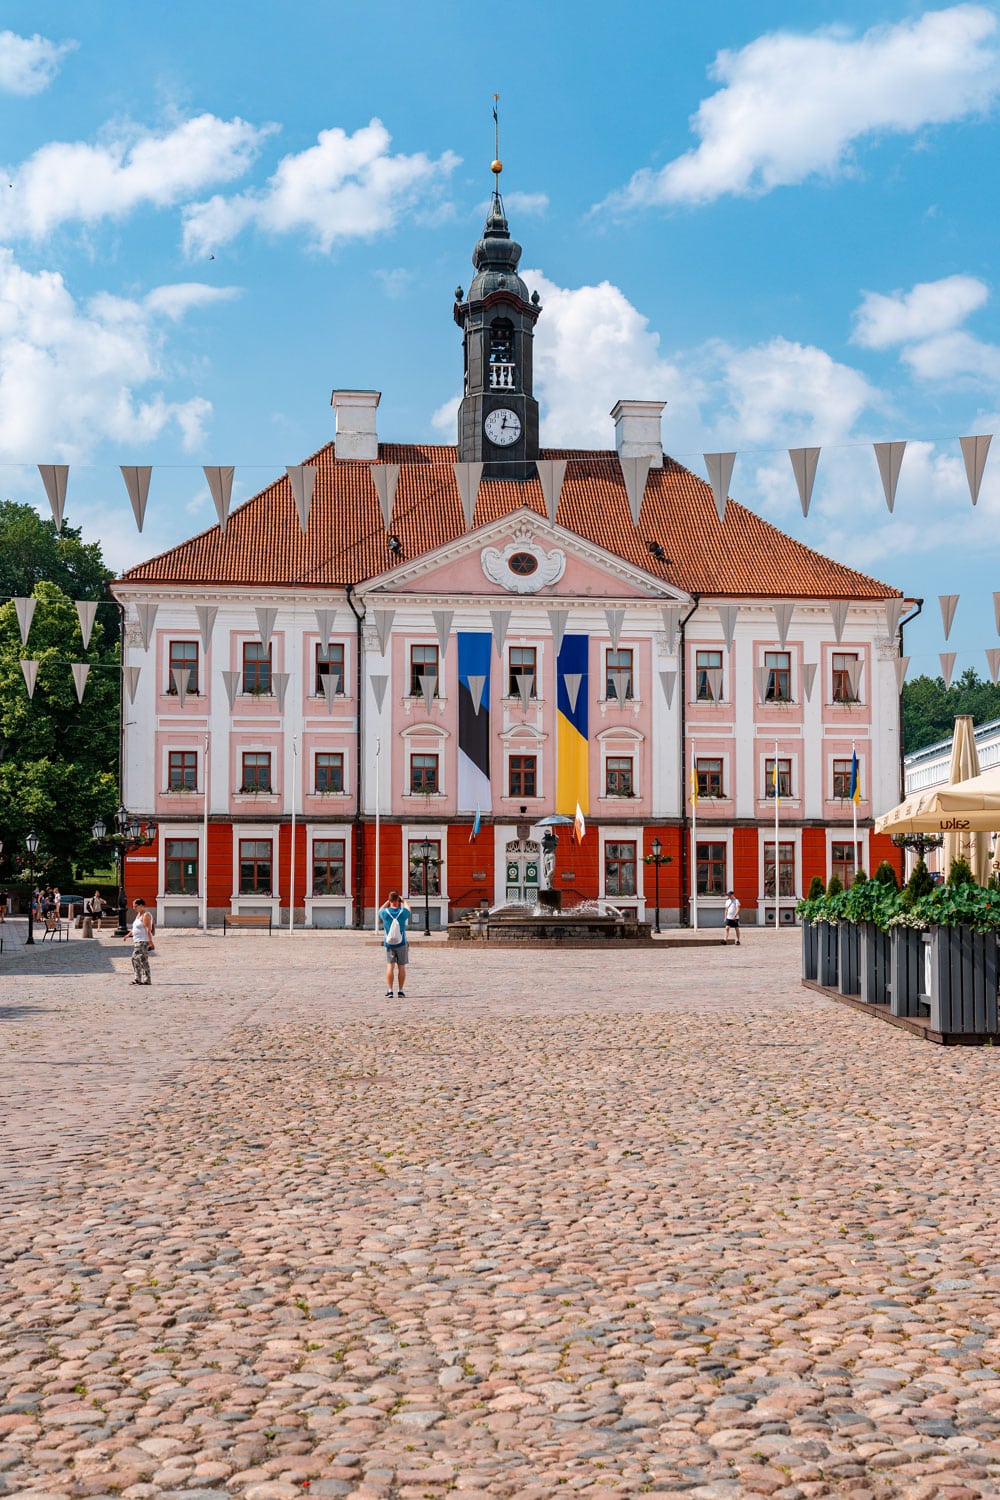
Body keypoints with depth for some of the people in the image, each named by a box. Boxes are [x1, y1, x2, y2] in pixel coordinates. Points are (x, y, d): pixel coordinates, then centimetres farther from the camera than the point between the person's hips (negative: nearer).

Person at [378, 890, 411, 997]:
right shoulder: (403, 912, -8)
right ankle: (400, 990, 8)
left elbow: (380, 910, 17)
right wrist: (403, 901, 31)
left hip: (389, 943, 0)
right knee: (401, 966, 6)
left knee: (390, 966, 1)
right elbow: (408, 910, 17)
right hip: (402, 943, 0)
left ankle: (389, 990, -4)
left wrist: (388, 901, 22)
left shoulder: (385, 912, -9)